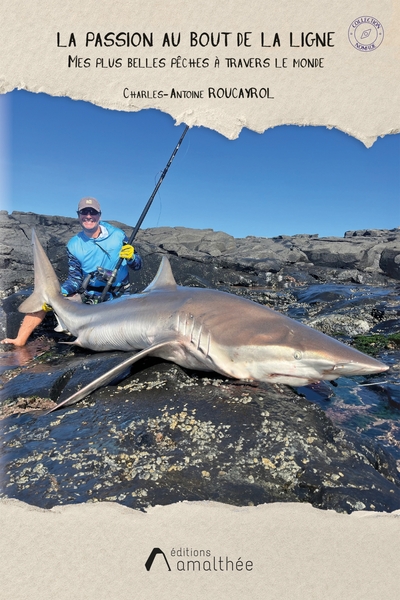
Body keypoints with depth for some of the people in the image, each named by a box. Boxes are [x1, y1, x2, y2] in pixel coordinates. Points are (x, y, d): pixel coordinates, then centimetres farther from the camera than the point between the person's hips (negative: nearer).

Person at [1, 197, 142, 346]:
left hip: (117, 297, -3)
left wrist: (131, 256, -25)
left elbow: (137, 266, -2)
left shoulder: (117, 235, -6)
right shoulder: (74, 245, 1)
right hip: (86, 294, 3)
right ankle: (20, 340, -4)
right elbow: (75, 278, -2)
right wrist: (59, 294, -21)